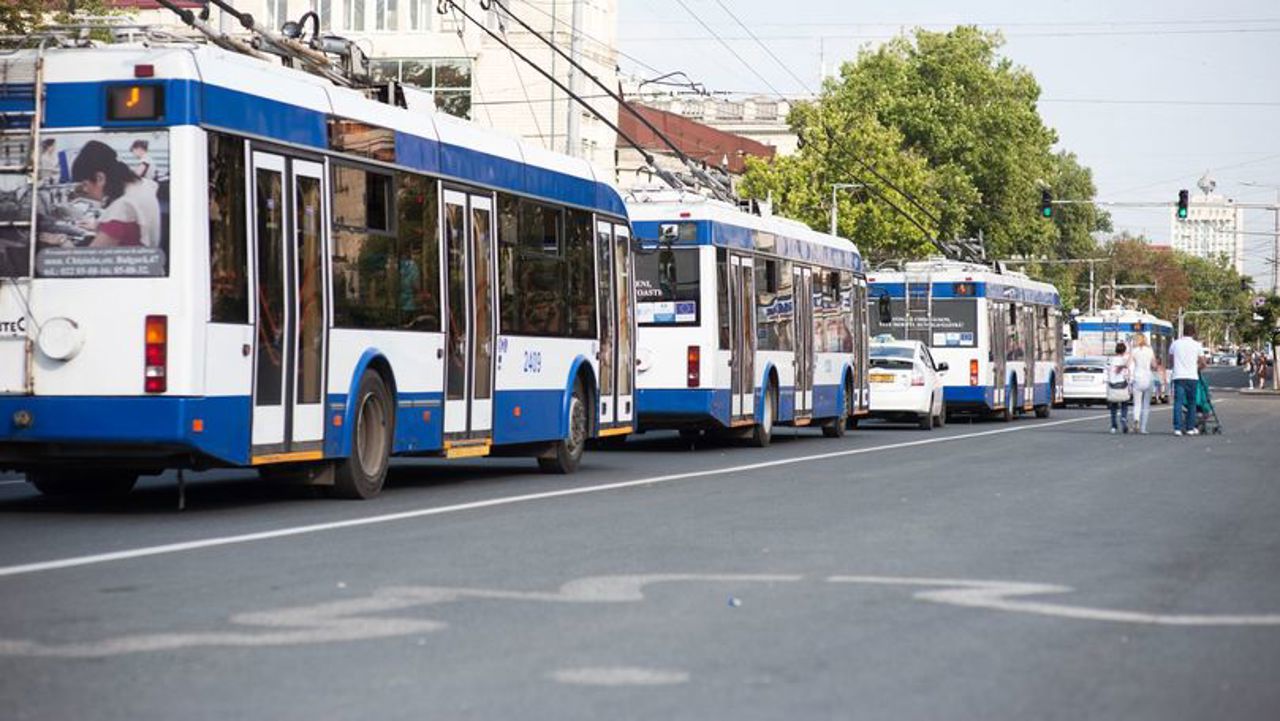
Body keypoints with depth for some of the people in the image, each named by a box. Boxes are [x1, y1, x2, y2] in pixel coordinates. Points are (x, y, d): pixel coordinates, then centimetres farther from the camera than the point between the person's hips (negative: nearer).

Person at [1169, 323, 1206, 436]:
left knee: (1178, 402, -3)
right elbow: (1202, 363, 6)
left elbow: (1171, 357, 20)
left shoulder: (1175, 344, 7)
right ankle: (1190, 428, 12)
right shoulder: (1197, 345, 3)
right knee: (1191, 403, 11)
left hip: (1178, 377, 0)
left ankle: (1177, 428, -13)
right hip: (1192, 377, 0)